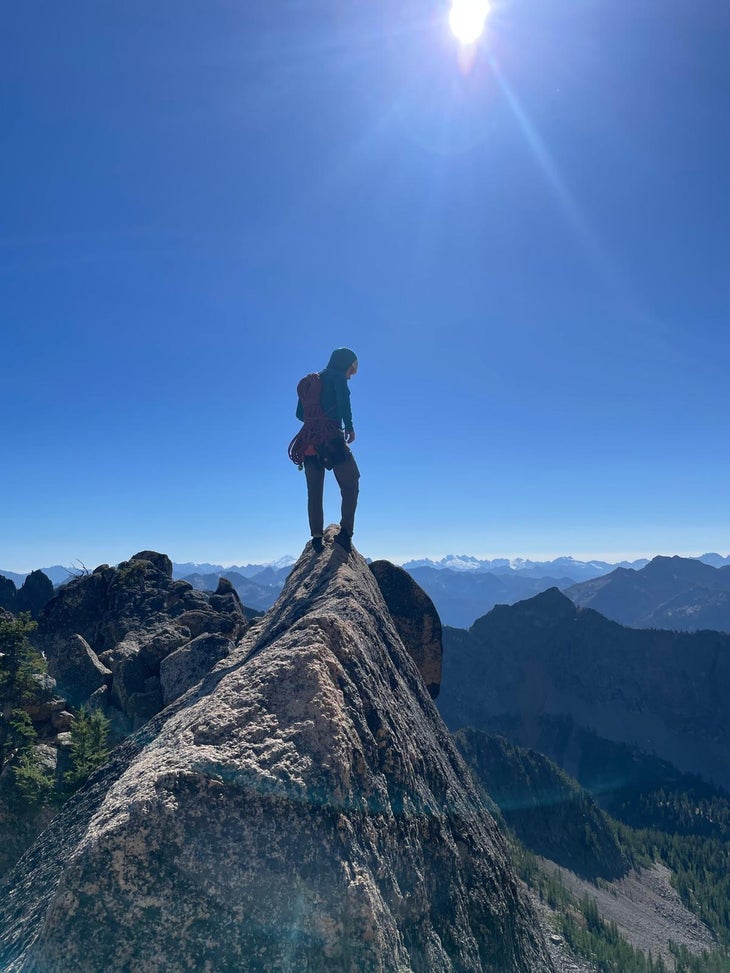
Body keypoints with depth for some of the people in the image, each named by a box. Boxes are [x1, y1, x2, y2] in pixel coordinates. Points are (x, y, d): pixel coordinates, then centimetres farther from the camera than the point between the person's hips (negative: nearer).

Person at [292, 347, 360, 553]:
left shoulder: (309, 382, 23)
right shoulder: (337, 377, 4)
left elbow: (300, 413, 22)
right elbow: (343, 403, -13)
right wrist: (349, 427, -5)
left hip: (309, 442, 6)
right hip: (332, 439, -6)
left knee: (314, 493, 7)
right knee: (350, 487, 0)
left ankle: (316, 536, -1)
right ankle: (345, 531, -13)